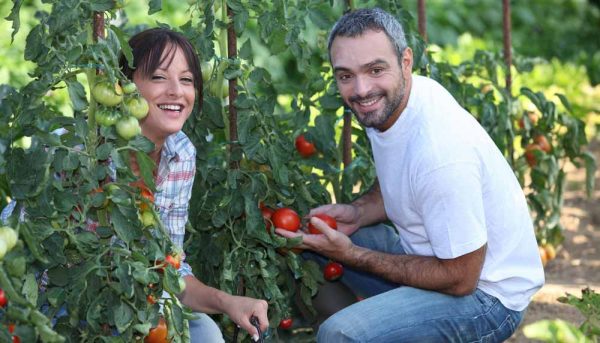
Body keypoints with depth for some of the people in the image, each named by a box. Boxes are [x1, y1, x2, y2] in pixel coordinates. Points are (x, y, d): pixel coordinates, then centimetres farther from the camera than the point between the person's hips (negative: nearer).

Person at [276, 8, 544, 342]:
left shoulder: (441, 152, -32)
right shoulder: (386, 101, -4)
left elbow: (460, 280, -23)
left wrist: (352, 255, -19)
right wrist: (358, 213, -5)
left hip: (482, 291, -9)